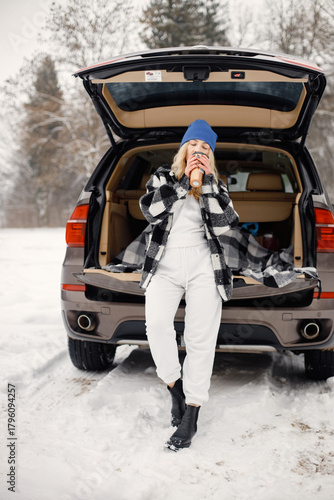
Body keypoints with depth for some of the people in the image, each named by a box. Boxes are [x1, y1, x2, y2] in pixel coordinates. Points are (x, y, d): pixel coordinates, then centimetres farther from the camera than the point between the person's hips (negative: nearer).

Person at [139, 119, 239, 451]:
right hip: (165, 265, 0)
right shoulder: (164, 177, 12)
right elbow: (151, 210, -7)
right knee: (156, 323, -24)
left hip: (204, 266, 1)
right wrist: (183, 181, -9)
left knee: (200, 339, -4)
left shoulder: (216, 185, 13)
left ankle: (190, 417, 2)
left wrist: (207, 181, -7)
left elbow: (224, 224, -5)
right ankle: (174, 385, -1)